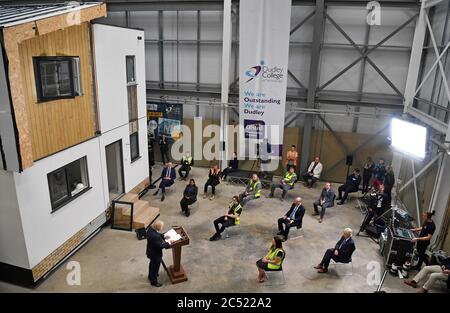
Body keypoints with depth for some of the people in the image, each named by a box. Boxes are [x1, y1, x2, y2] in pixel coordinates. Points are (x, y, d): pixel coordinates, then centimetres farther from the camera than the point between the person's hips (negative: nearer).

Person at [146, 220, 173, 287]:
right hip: (155, 254, -9)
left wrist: (164, 236, -3)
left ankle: (151, 276, 57)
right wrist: (168, 243, -19)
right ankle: (153, 281, 39)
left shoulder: (151, 228, -15)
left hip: (151, 251, 9)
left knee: (152, 264, 32)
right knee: (155, 267, 16)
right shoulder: (154, 236, -42)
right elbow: (160, 246, -30)